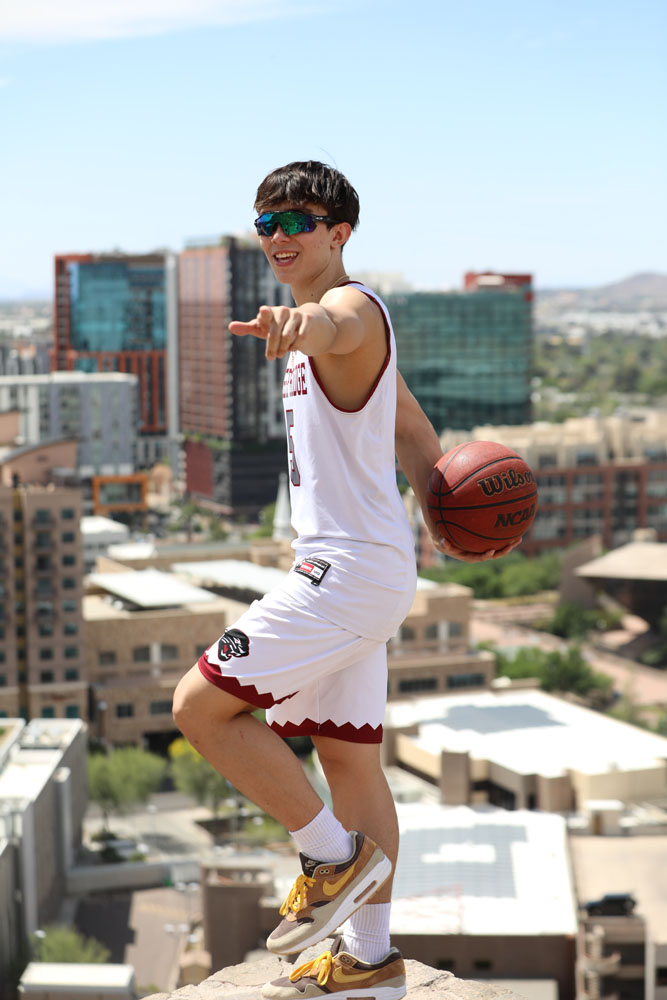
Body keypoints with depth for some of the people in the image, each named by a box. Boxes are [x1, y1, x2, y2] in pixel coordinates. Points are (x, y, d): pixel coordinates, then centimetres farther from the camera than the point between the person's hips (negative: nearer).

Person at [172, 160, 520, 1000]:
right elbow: (415, 438, 28)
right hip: (344, 570, 10)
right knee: (347, 757, 12)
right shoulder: (330, 333, 21)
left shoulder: (352, 307, -11)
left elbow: (334, 325, -40)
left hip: (351, 569, -10)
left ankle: (334, 854, -1)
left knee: (200, 705, -10)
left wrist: (297, 326, -62)